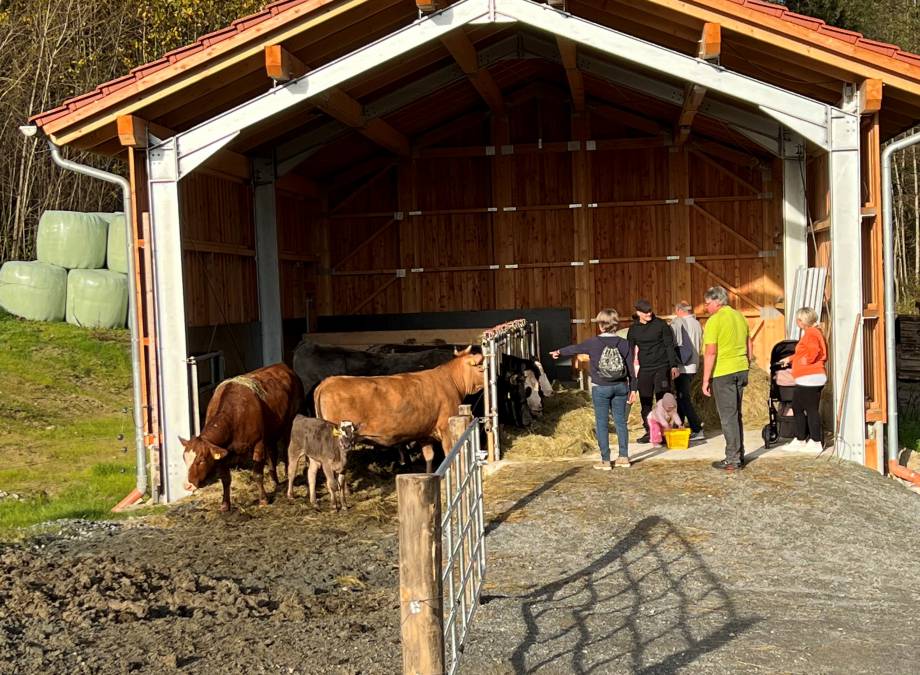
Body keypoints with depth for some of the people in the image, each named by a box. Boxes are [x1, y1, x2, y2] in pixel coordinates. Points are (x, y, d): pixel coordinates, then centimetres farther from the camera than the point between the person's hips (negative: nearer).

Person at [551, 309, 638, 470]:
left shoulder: (593, 343, -8)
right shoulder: (623, 343, -2)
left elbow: (575, 348, 10)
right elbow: (631, 368, 1)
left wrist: (559, 352, 28)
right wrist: (633, 389, 9)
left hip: (600, 388, -3)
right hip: (620, 387, 3)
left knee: (602, 423, 3)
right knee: (620, 421, 11)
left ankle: (605, 460, 5)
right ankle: (623, 456, 16)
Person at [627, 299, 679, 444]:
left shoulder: (661, 325, -1)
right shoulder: (633, 330, 7)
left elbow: (670, 345, 0)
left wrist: (673, 365, -5)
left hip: (662, 367, -3)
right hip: (644, 370, 3)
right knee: (645, 402, 4)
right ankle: (648, 431, 13)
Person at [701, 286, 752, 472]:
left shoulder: (715, 321, -13)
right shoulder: (740, 317, 10)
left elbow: (710, 353, -17)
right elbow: (749, 346, 16)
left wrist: (706, 380, -12)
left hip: (723, 373, -7)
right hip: (741, 370, 7)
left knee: (728, 416, -2)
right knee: (736, 415, 16)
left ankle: (733, 460, 1)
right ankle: (739, 456, 22)